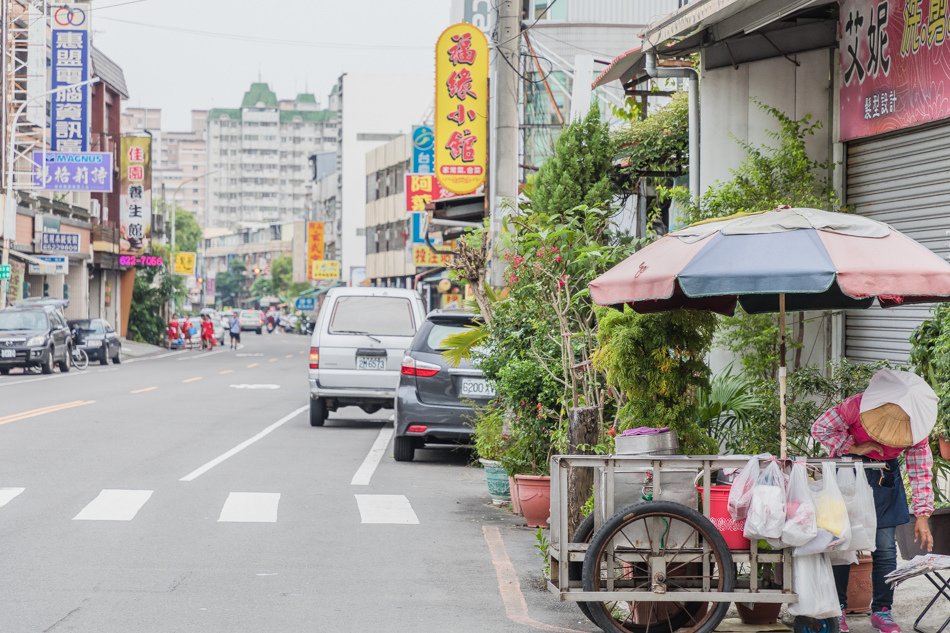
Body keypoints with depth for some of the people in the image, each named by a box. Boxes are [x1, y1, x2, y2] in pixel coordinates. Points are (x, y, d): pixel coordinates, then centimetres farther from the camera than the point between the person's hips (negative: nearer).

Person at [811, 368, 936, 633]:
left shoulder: (915, 425, -17)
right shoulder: (859, 405, -27)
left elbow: (921, 471, -11)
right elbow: (820, 428, -17)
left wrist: (922, 515, -15)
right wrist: (854, 448, -22)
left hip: (885, 478, 2)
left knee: (885, 547, -1)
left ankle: (882, 611, 9)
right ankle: (837, 609, 8)